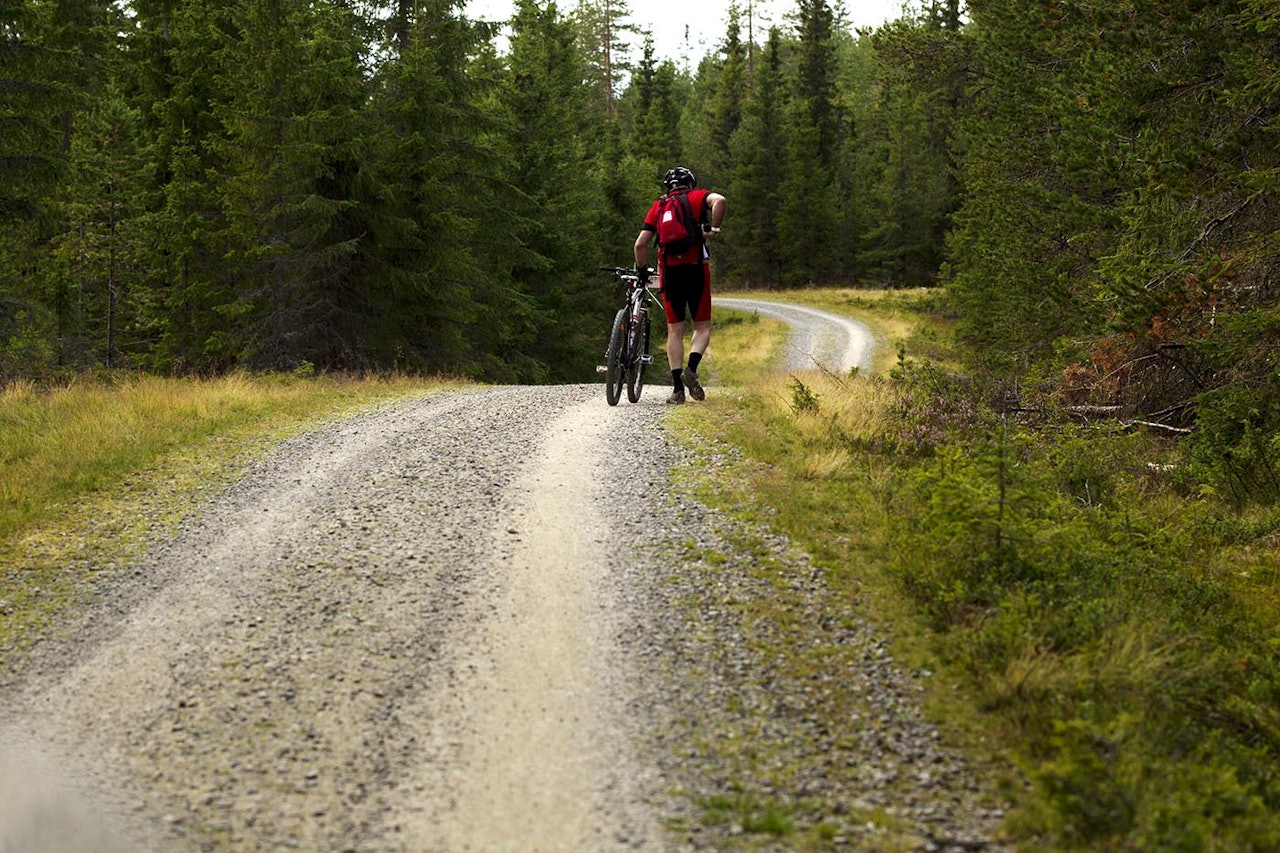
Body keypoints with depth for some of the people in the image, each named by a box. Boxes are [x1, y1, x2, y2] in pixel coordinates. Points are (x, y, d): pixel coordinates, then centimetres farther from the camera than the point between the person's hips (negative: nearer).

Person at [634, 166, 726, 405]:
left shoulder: (658, 206, 14)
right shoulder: (697, 197, 8)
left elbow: (640, 244, 5)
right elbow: (719, 201, -17)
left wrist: (641, 271, 17)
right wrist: (713, 228, -6)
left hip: (669, 271, 2)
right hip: (696, 269, -2)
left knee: (674, 330, 7)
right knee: (702, 327, 8)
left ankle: (677, 387, 0)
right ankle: (692, 369, -17)